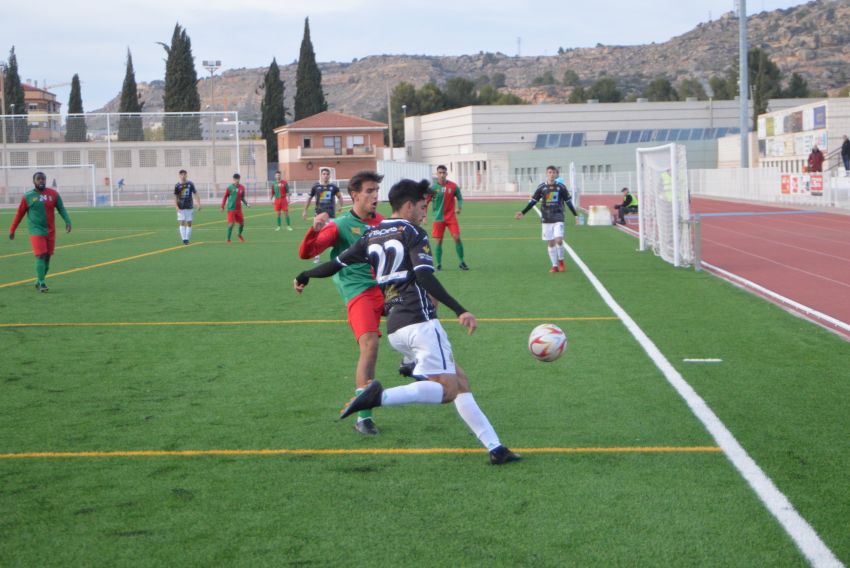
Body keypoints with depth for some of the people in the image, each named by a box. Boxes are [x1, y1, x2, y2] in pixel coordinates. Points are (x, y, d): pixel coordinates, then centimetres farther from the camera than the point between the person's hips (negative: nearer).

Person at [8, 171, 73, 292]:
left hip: (50, 231, 4)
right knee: (40, 256, -14)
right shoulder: (27, 197, -2)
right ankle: (41, 283, -13)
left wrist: (67, 221, -11)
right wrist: (12, 230, 7)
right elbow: (19, 214, 4)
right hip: (36, 231, -4)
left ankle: (39, 281, 22)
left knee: (47, 257, 7)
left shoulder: (53, 194, 3)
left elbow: (61, 209, 5)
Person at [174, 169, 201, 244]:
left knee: (189, 223, 4)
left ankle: (187, 239, 13)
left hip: (190, 207, 2)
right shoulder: (177, 185, -1)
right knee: (182, 223, -9)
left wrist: (199, 204, -2)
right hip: (181, 208, -2)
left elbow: (195, 194, 6)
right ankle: (184, 239, -10)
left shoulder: (190, 184, 3)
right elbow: (175, 197, 1)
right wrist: (177, 207, -10)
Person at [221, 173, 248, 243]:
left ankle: (240, 235, 37)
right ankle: (228, 239, 3)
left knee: (242, 223, 9)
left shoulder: (242, 188, 4)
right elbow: (225, 197, -1)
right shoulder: (230, 187, -7)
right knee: (231, 224, -9)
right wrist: (222, 207, -4)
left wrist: (246, 203, 1)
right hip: (231, 208, -4)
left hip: (239, 209, 4)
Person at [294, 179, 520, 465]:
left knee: (459, 381, 12)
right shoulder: (413, 233, -3)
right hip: (419, 321, -8)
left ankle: (494, 447, 6)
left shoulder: (371, 236, 16)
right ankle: (381, 397, -28)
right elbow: (425, 277, -18)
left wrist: (304, 277, 36)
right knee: (447, 389, -12)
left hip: (394, 328, 8)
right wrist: (460, 311, -23)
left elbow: (337, 264, 18)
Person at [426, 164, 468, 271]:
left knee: (457, 238, -7)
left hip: (451, 217, 1)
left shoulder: (453, 186, -2)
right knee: (438, 241, -2)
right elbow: (425, 202, 1)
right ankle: (438, 264, 10)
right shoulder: (433, 187, -4)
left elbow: (460, 198, 11)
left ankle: (462, 262, 5)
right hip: (438, 217, 0)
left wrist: (459, 208, -8)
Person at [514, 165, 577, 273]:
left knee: (559, 240, -16)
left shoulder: (561, 187, 0)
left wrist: (575, 215, 9)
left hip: (558, 218, -2)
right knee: (551, 243, 5)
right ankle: (554, 266, 13)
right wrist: (523, 212, 1)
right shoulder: (541, 187, 1)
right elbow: (533, 201, 6)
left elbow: (568, 201, 8)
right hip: (546, 219, 2)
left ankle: (561, 261, 7)